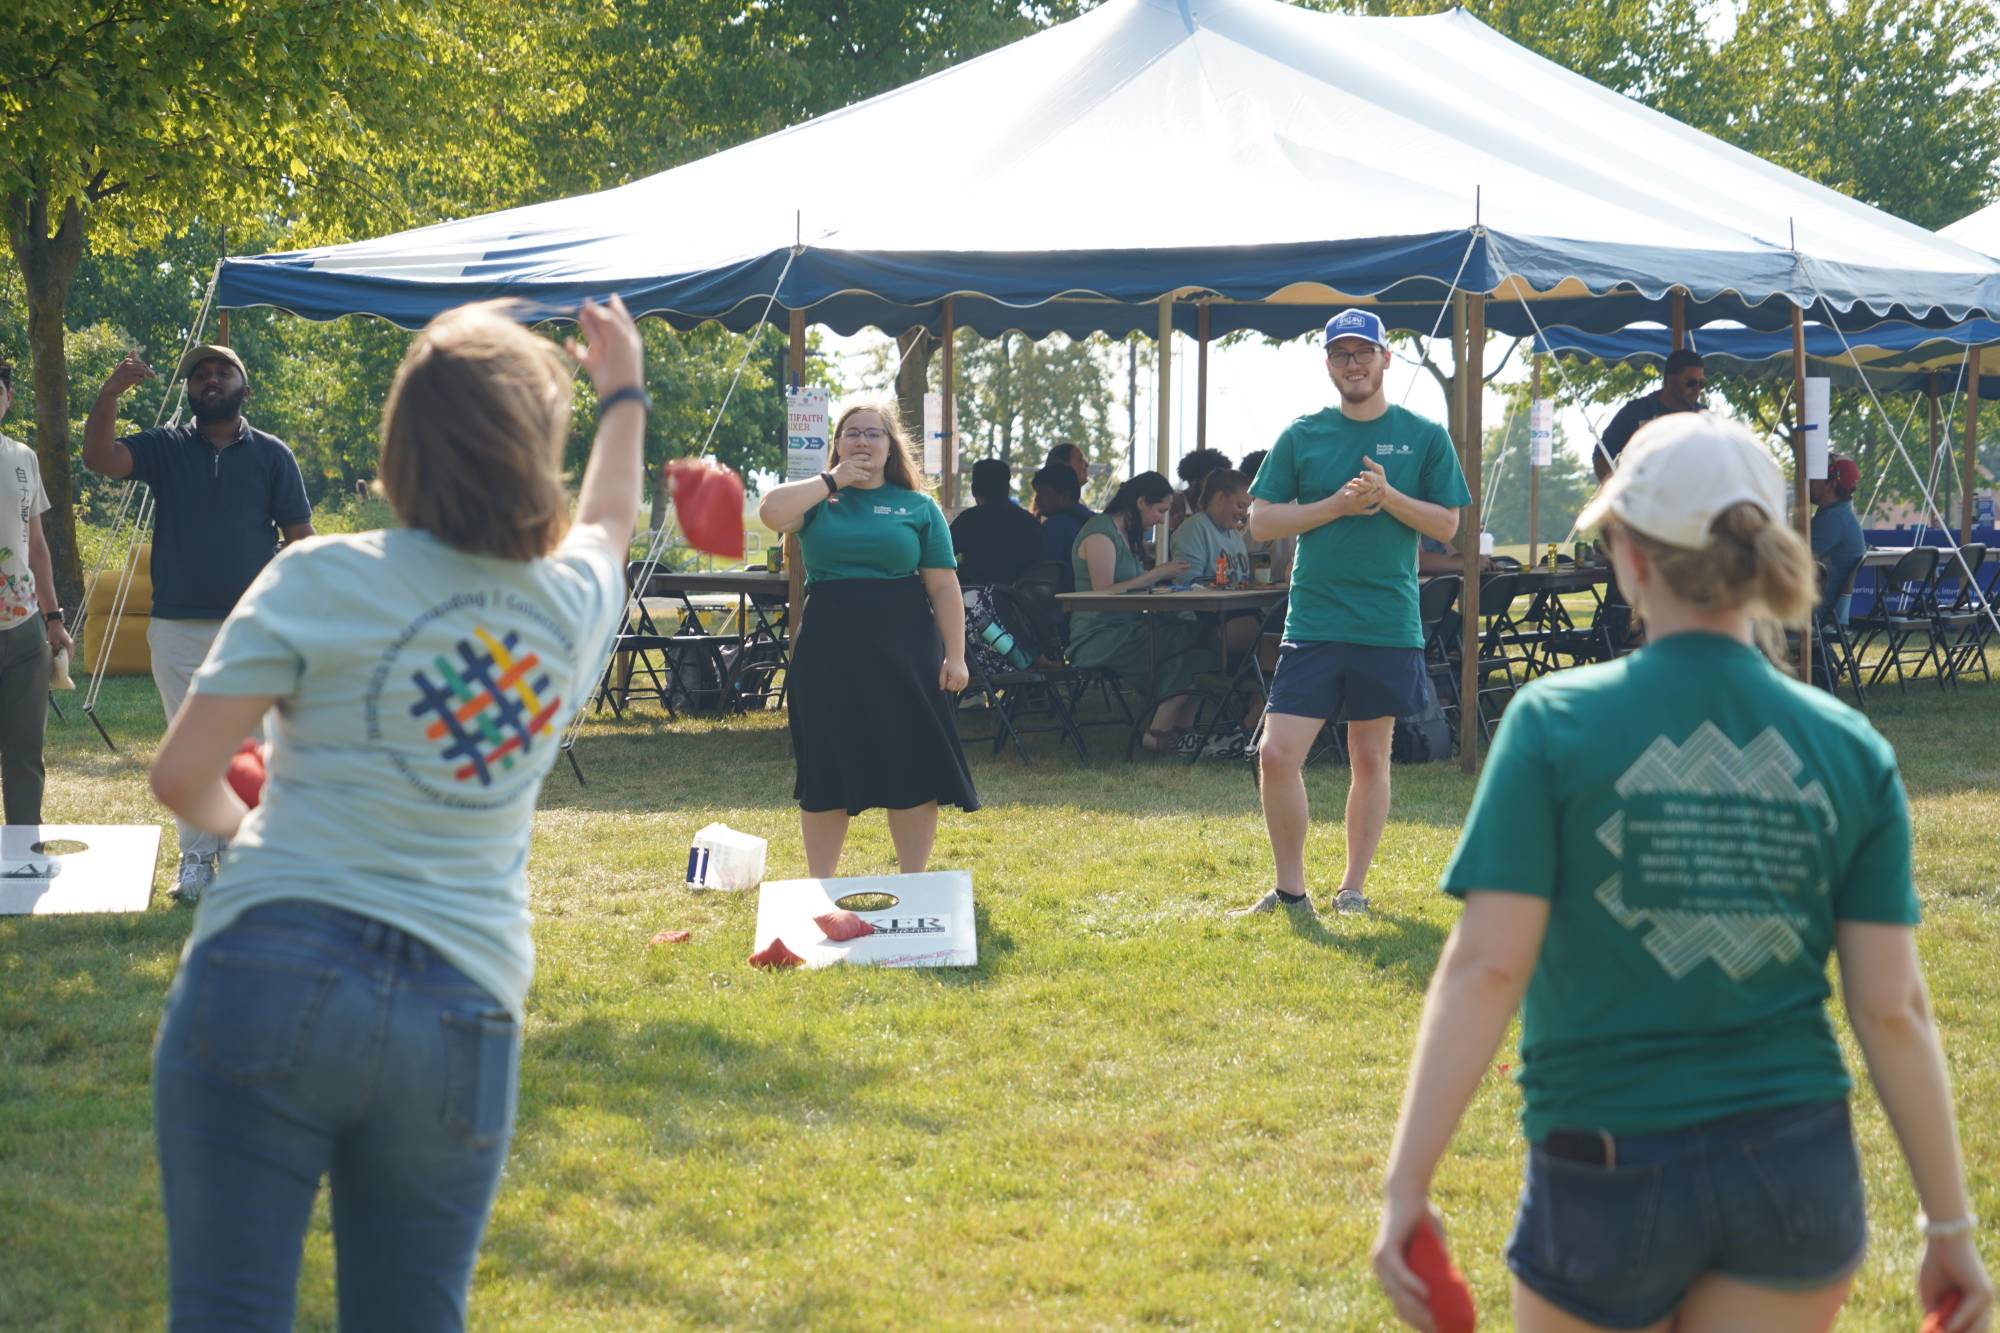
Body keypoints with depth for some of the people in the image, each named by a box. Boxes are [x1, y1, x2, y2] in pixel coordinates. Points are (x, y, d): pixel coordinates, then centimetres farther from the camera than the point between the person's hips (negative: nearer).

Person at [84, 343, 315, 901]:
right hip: (178, 630, 1)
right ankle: (196, 858, 11)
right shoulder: (165, 448, 5)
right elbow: (99, 458, -12)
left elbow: (300, 537, 3)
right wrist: (111, 392, -25)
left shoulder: (271, 454, 3)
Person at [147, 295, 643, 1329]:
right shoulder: (575, 601, 10)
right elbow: (607, 517, 36)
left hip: (273, 978, -3)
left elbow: (182, 776, -4)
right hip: (466, 1010, 3)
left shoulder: (322, 582, -2)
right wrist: (623, 391, 54)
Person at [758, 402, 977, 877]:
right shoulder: (818, 502, 7)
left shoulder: (919, 508, 5)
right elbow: (770, 512, -15)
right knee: (826, 771, 6)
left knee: (913, 770, 0)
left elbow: (944, 588, 2)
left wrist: (955, 655, -6)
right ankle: (819, 886, 15)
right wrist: (832, 481, -10)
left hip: (904, 653, -1)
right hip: (829, 653, 1)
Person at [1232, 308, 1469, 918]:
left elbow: (1447, 524, 4)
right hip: (1312, 621, 0)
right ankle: (1291, 888, 4)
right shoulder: (1301, 436, 6)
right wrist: (1336, 505, -9)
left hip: (1389, 625, 0)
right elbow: (1261, 521, 4)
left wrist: (1387, 496, -12)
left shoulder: (1423, 436, 5)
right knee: (1278, 755, -8)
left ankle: (1354, 885, 19)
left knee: (1370, 757, 7)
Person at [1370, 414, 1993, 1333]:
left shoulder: (1556, 723, -8)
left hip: (1608, 1177, -2)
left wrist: (1406, 1184, -11)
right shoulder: (1851, 749, 0)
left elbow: (1485, 966, -14)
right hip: (1799, 1171, 2)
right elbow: (1893, 1008, -1)